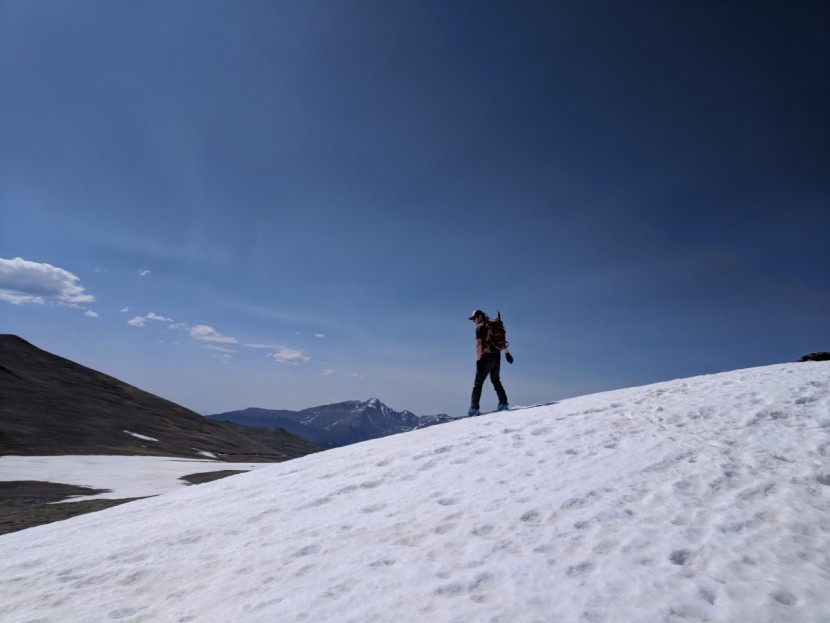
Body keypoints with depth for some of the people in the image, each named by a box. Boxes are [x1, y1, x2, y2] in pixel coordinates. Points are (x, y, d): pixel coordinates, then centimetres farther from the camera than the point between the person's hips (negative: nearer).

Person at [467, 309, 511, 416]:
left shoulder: (479, 327, -4)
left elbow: (478, 344, -13)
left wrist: (478, 360, -17)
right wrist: (507, 353, 24)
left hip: (486, 357, -7)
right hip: (497, 357, 7)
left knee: (478, 383, -3)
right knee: (496, 381, 20)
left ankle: (474, 408, -7)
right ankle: (503, 403, 13)